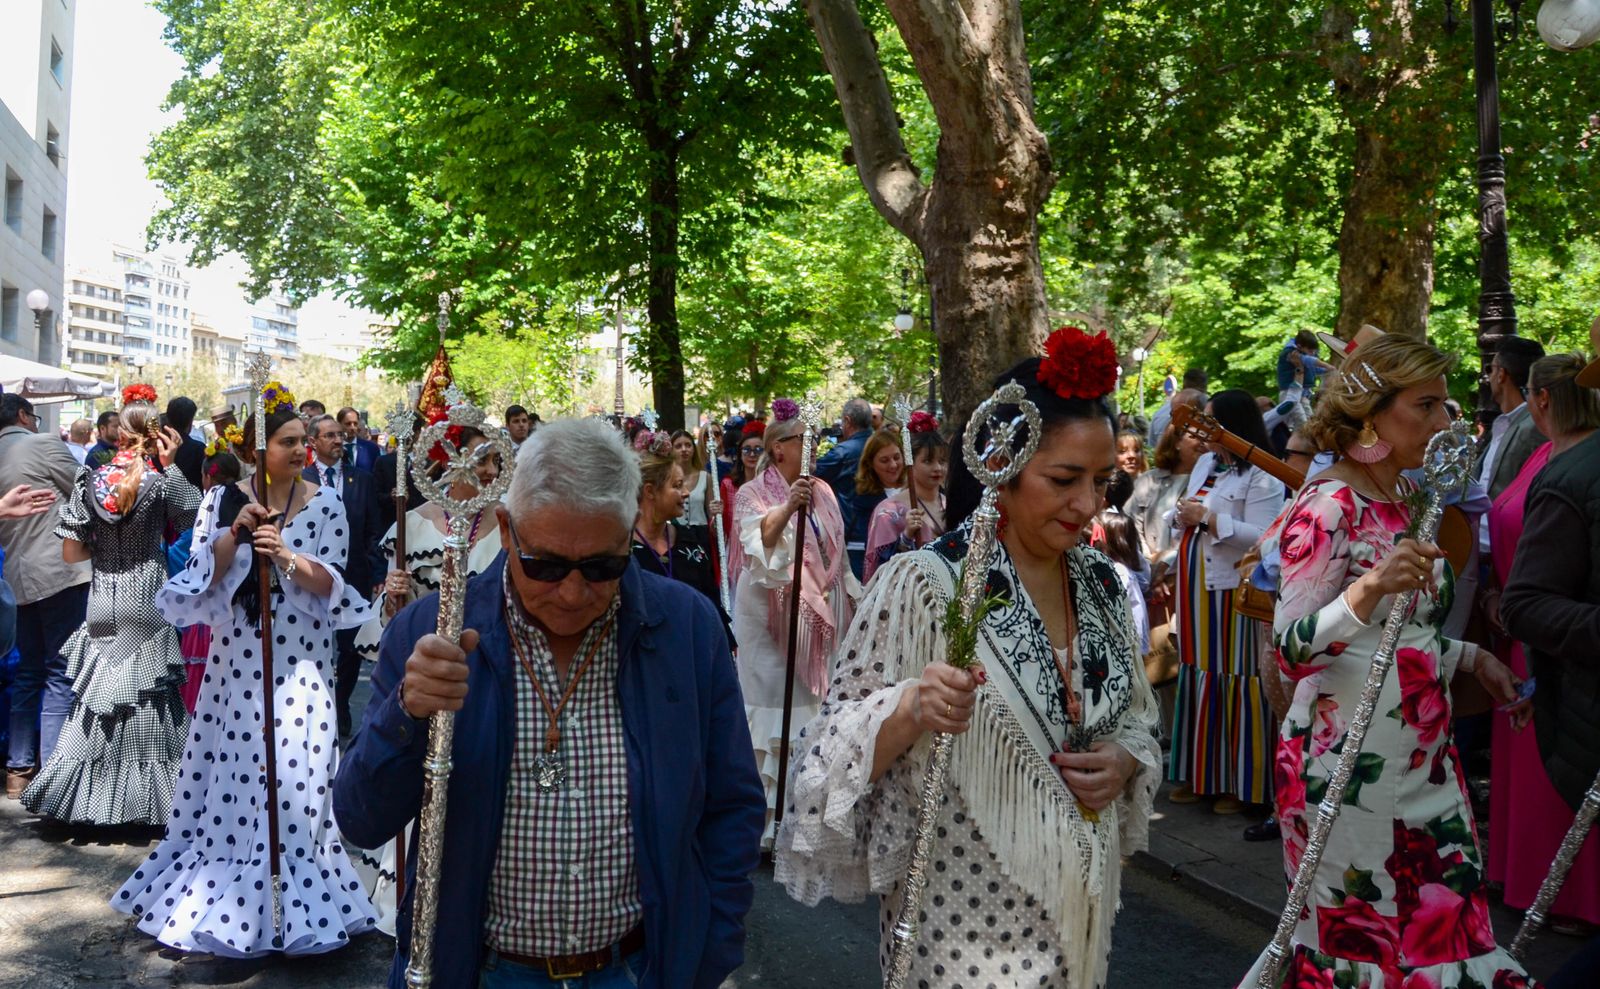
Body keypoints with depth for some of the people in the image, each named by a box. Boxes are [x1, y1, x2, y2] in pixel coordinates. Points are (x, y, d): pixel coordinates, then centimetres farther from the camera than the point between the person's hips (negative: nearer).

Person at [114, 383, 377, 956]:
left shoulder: (324, 505, -1)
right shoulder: (223, 500, 3)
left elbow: (331, 586, -5)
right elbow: (203, 578, -2)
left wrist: (287, 555, -20)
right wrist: (236, 533, -16)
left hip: (297, 662, -1)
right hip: (235, 659, 1)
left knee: (290, 777, -1)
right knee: (230, 778, 8)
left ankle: (289, 902, 13)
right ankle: (220, 892, 24)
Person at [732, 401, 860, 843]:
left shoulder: (822, 492, 11)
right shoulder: (754, 494, -5)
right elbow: (758, 543, -23)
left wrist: (852, 601, 18)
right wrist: (787, 508, -37)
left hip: (818, 615, 5)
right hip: (772, 614, -5)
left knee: (814, 706, 7)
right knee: (774, 708, -6)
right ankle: (767, 819, 3)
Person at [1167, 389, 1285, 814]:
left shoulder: (1261, 476, -10)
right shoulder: (1204, 463, 14)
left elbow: (1261, 537, -20)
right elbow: (1180, 522, 19)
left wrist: (1208, 518, -20)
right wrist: (1181, 516, -3)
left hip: (1233, 591, -8)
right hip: (1196, 587, 8)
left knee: (1233, 680, -3)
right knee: (1196, 673, 12)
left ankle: (1240, 782, 8)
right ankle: (1199, 773, 23)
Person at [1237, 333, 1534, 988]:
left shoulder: (1403, 499, 11)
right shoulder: (1327, 506, -15)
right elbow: (1289, 649, -23)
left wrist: (1470, 657, 13)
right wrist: (1368, 589, -36)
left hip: (1425, 757, 8)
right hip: (1348, 760, -8)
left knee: (1445, 933, 11)